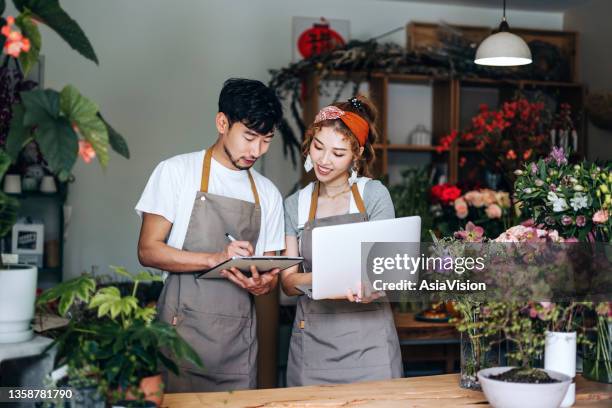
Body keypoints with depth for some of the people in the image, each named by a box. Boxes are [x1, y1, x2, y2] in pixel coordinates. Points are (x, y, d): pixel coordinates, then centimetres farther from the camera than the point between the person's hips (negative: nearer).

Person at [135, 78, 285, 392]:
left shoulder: (268, 194, 13)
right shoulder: (176, 171, 0)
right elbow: (148, 251, -5)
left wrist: (264, 283, -9)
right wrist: (214, 259, -19)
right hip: (183, 329, -4)